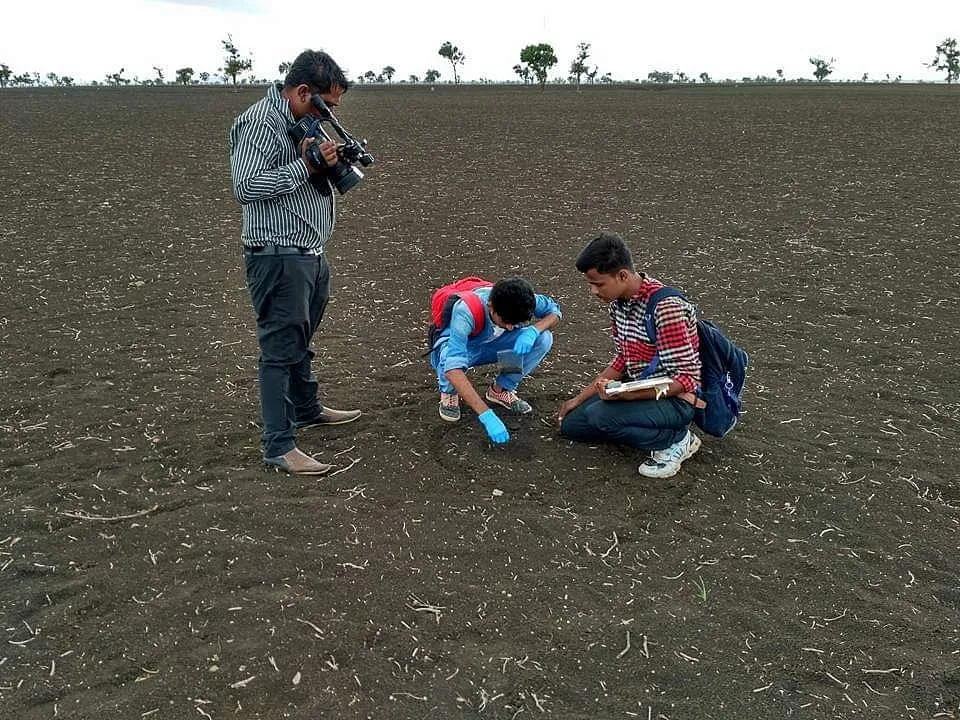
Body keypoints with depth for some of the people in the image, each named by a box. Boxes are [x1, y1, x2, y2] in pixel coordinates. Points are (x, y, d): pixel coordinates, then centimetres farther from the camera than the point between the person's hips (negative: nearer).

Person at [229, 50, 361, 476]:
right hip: (278, 258, -9)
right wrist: (305, 166, -23)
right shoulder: (260, 121, -15)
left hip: (312, 253, 10)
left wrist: (327, 163, 1)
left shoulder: (304, 121, 15)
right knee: (280, 349, -6)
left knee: (300, 341, 22)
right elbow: (244, 187, -22)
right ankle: (279, 446, 0)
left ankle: (306, 409, 39)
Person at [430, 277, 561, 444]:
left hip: (489, 346, 4)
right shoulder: (465, 311, -40)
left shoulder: (518, 300, -26)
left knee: (544, 338, -20)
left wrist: (533, 330, -33)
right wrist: (486, 415, -54)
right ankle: (449, 394, -4)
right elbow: (453, 368, -48)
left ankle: (500, 390, 2)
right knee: (449, 359, -42)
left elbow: (554, 311, -9)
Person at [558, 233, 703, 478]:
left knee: (600, 416, -29)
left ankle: (676, 439, -7)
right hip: (637, 387, 9)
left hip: (674, 400, -9)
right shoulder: (618, 302, 0)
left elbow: (687, 378, -26)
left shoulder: (666, 307, -28)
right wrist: (580, 398, 7)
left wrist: (626, 396, -34)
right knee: (571, 424, 5)